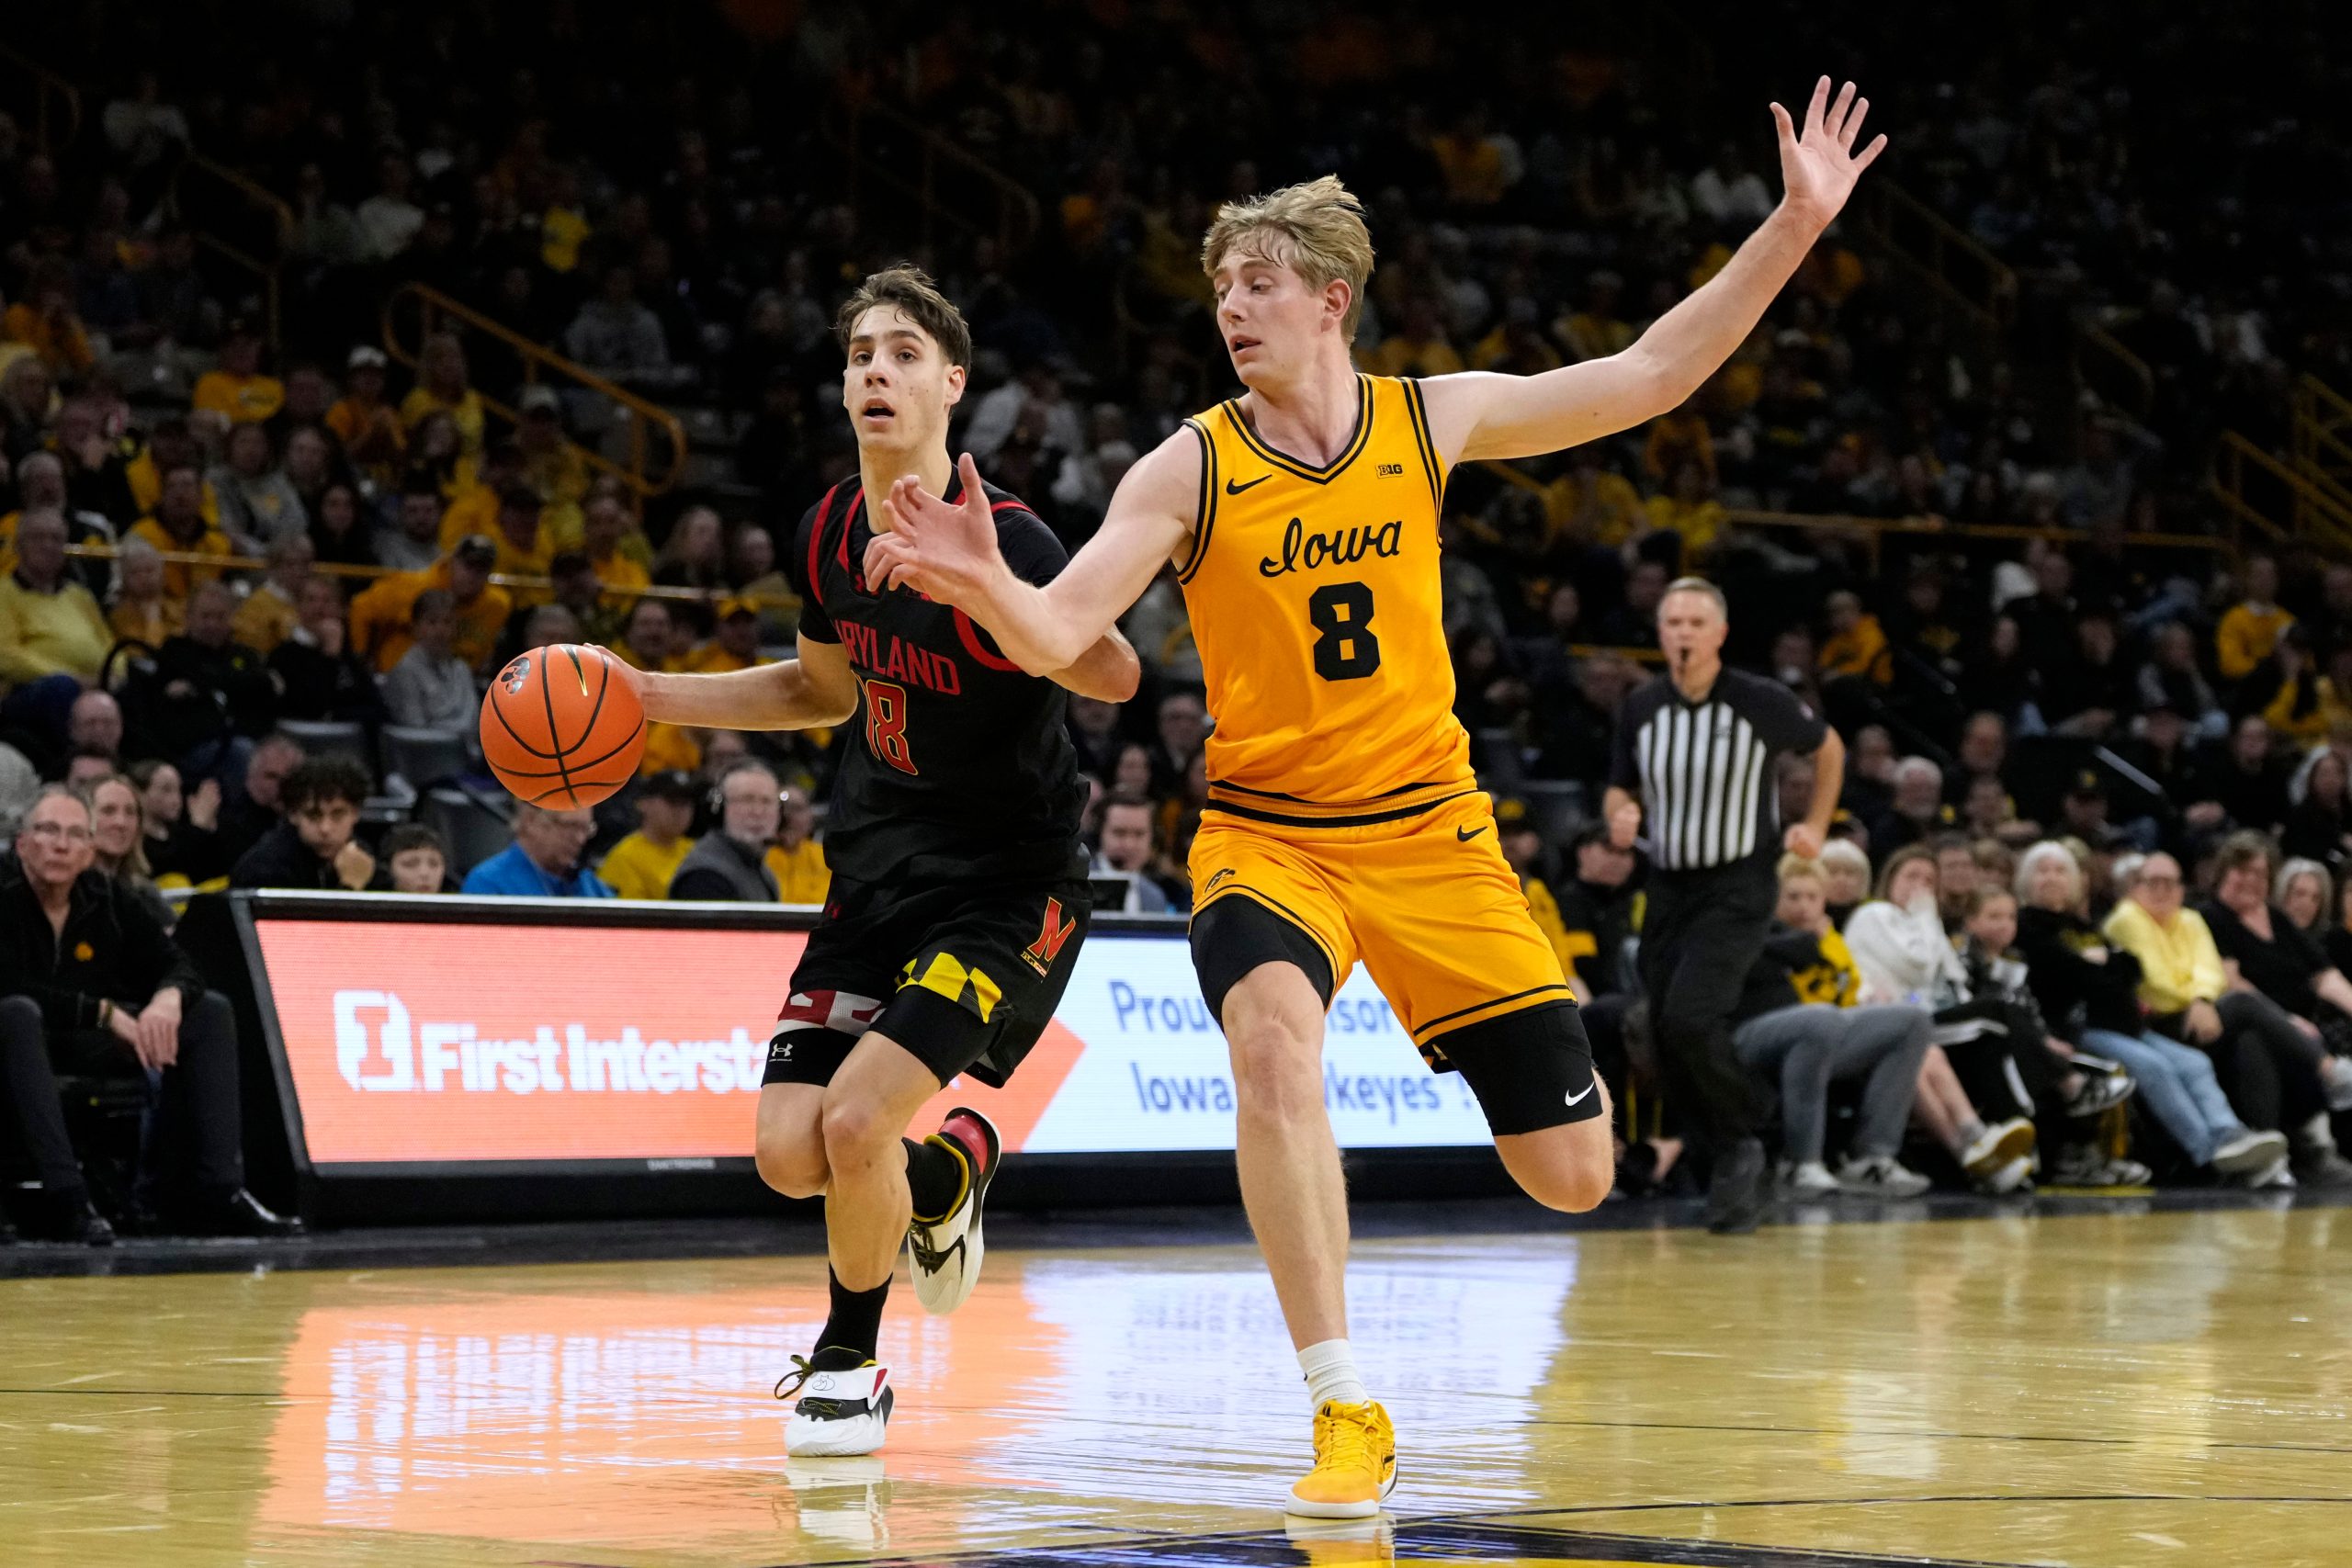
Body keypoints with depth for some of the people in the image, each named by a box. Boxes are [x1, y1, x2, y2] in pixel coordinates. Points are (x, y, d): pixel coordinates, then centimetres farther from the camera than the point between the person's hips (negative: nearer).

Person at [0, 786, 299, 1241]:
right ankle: (64, 1198, -46)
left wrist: (169, 998, -25)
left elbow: (178, 966, 1)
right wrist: (106, 1012, -27)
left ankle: (216, 1189, -15)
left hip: (98, 1047, 6)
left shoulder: (109, 897, 4)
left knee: (211, 1011, -8)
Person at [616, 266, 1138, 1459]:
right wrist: (652, 697, 10)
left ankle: (849, 1361, 7)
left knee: (856, 1122, -20)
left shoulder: (1003, 537, -20)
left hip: (1006, 881, -6)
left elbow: (1115, 677, -34)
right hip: (880, 866, 6)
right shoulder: (828, 534, 0)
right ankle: (947, 1169, 30)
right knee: (788, 1154, -4)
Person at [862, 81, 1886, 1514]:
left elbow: (1650, 377, 3)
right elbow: (1058, 636, -17)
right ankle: (1349, 1415, -29)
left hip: (1429, 825, 2)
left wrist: (1794, 229, -2)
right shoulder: (1189, 470, -9)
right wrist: (985, 585, -40)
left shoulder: (1431, 418, -2)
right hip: (1266, 831, -2)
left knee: (1573, 1175, -1)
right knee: (1274, 1032, -37)